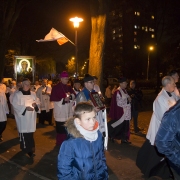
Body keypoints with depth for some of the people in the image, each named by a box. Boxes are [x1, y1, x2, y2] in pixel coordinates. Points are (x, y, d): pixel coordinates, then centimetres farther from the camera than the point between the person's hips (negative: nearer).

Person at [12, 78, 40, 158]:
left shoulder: (33, 94, 10)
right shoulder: (17, 94, -4)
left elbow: (38, 102, 11)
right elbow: (15, 105, -11)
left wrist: (36, 105, -12)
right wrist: (25, 108, -21)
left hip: (31, 117, 4)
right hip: (22, 117, -4)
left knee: (30, 133, 7)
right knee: (24, 134, -7)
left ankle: (30, 149, 20)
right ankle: (26, 149, 3)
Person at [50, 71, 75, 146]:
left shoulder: (69, 87, 12)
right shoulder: (56, 87, -7)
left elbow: (74, 95, 16)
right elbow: (52, 98, -12)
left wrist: (70, 95, -7)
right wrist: (63, 100, -16)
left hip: (68, 111, 6)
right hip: (60, 111, -6)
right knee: (60, 129, -2)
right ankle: (60, 143, 12)